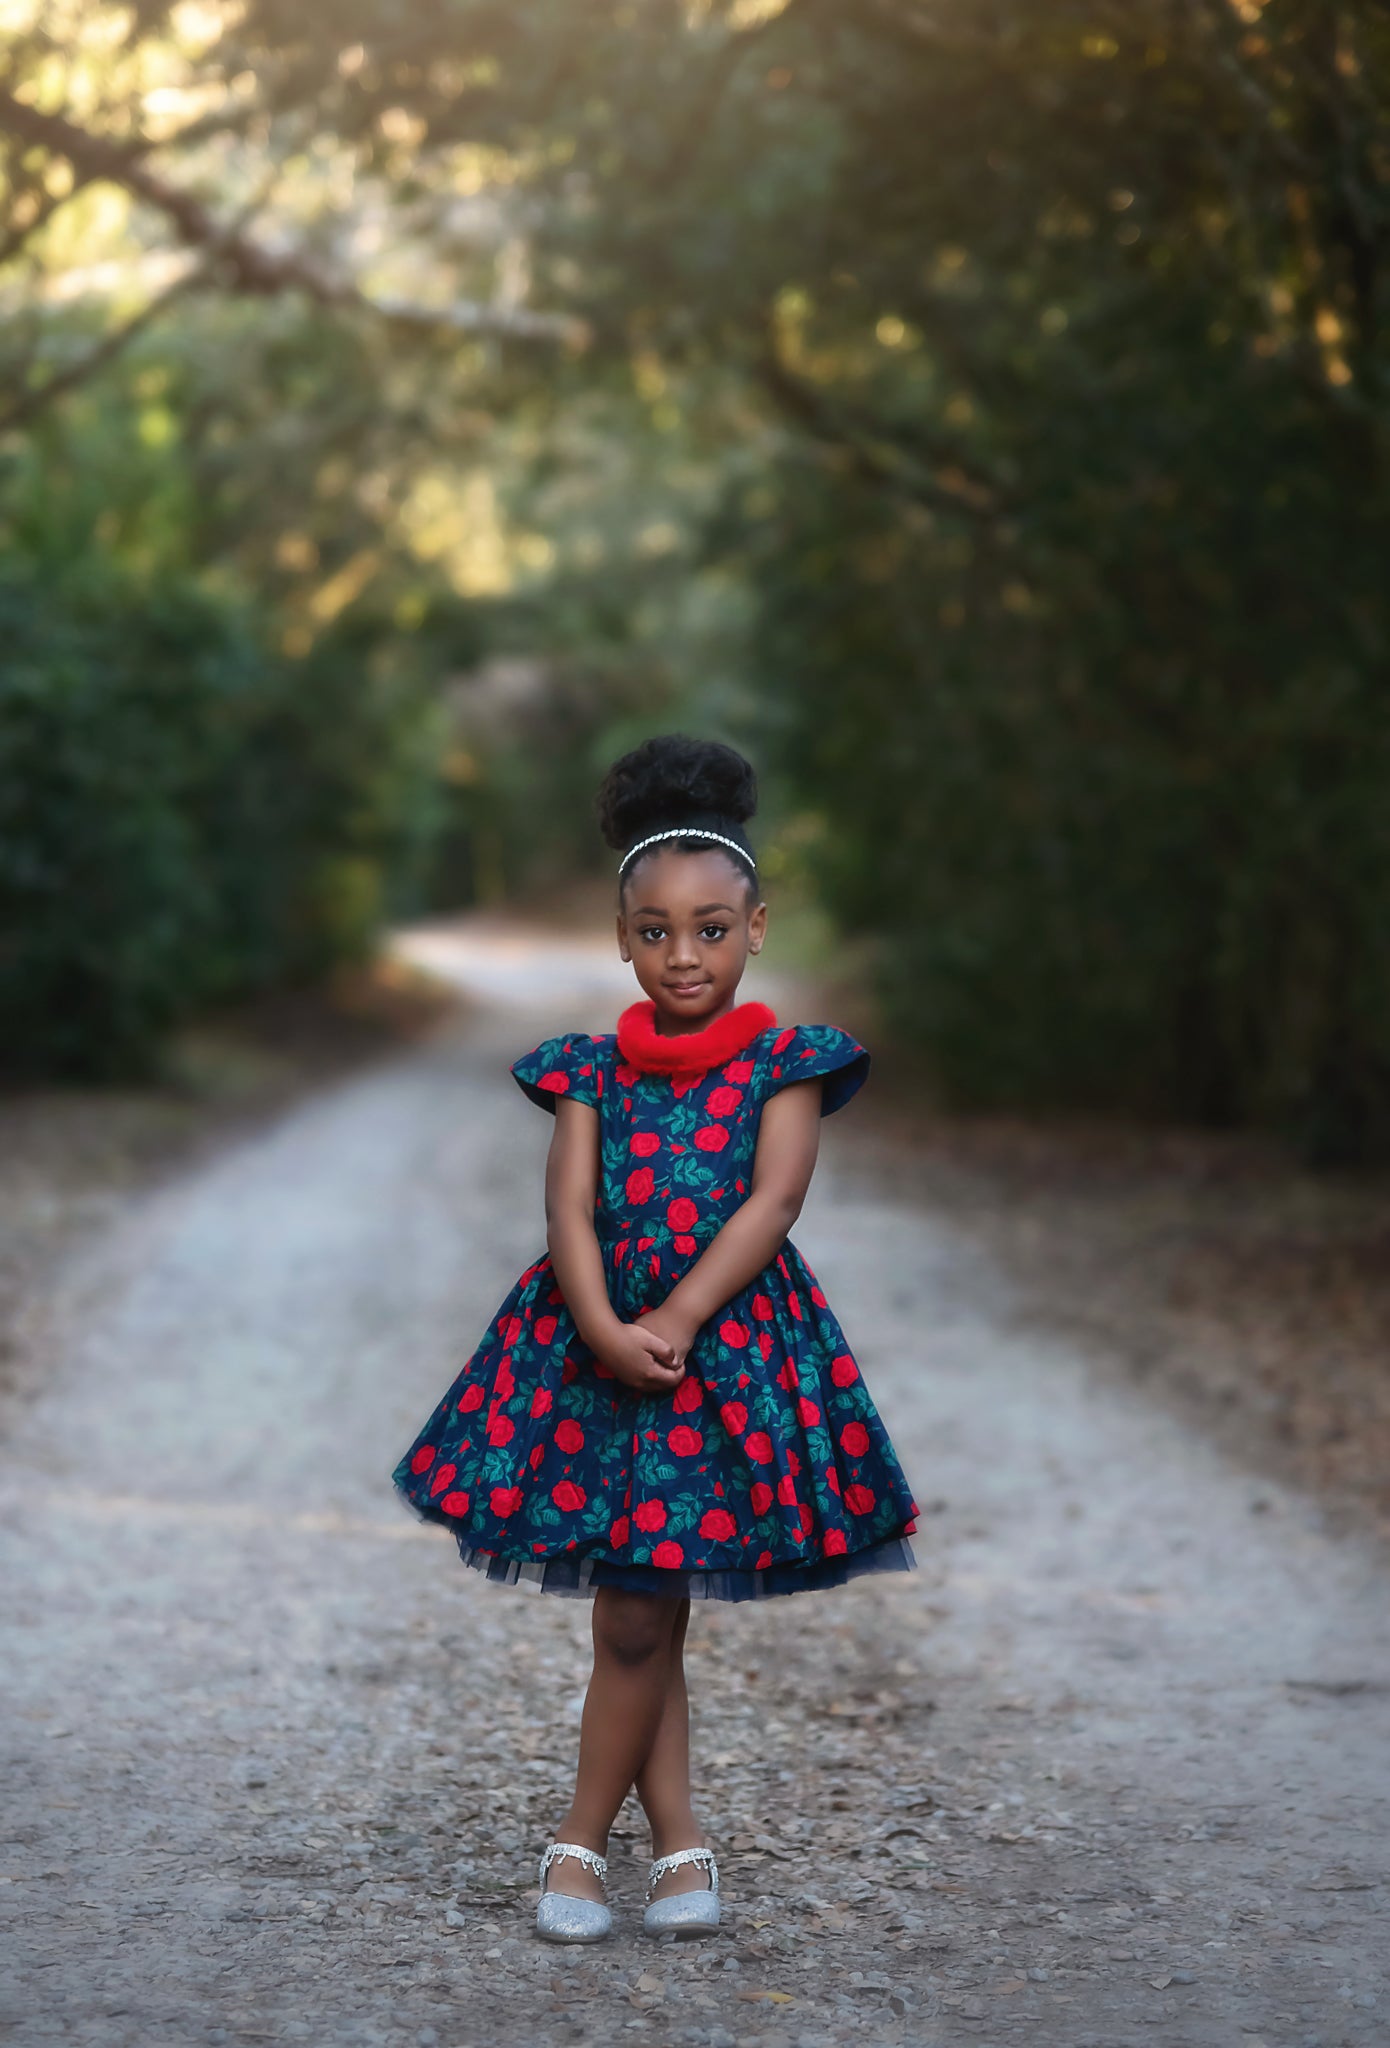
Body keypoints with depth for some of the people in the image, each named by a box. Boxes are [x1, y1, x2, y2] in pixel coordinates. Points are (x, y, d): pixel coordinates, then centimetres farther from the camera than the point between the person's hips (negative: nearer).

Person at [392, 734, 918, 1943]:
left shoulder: (783, 1060, 1)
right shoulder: (593, 1068, 7)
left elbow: (772, 1200, -10)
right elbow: (570, 1208, -3)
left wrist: (673, 1324, -19)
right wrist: (605, 1329, -20)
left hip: (729, 1345, -3)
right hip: (599, 1345, 3)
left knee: (639, 1623, -3)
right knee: (643, 1621, 6)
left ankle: (582, 1839, 10)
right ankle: (681, 1843, 15)